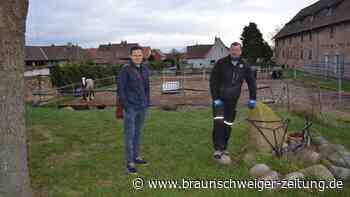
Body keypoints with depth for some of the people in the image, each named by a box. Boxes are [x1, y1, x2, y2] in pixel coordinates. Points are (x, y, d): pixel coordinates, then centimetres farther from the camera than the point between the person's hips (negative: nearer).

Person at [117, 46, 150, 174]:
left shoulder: (145, 69, 6)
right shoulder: (125, 69, -12)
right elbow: (120, 88, -13)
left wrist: (147, 103, 10)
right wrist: (125, 106, -16)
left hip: (142, 107, 6)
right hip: (130, 107, -6)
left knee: (138, 132, 16)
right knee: (129, 134, -2)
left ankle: (136, 157, 30)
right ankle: (130, 163, 7)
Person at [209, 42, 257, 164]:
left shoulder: (244, 66, 2)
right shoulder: (221, 63, -9)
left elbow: (252, 82, 11)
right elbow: (213, 81, -9)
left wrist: (252, 98, 6)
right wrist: (215, 98, -14)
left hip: (232, 100, 4)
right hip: (219, 99, -4)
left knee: (228, 126, 8)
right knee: (219, 123, -18)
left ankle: (224, 149, 23)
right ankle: (218, 151, -14)